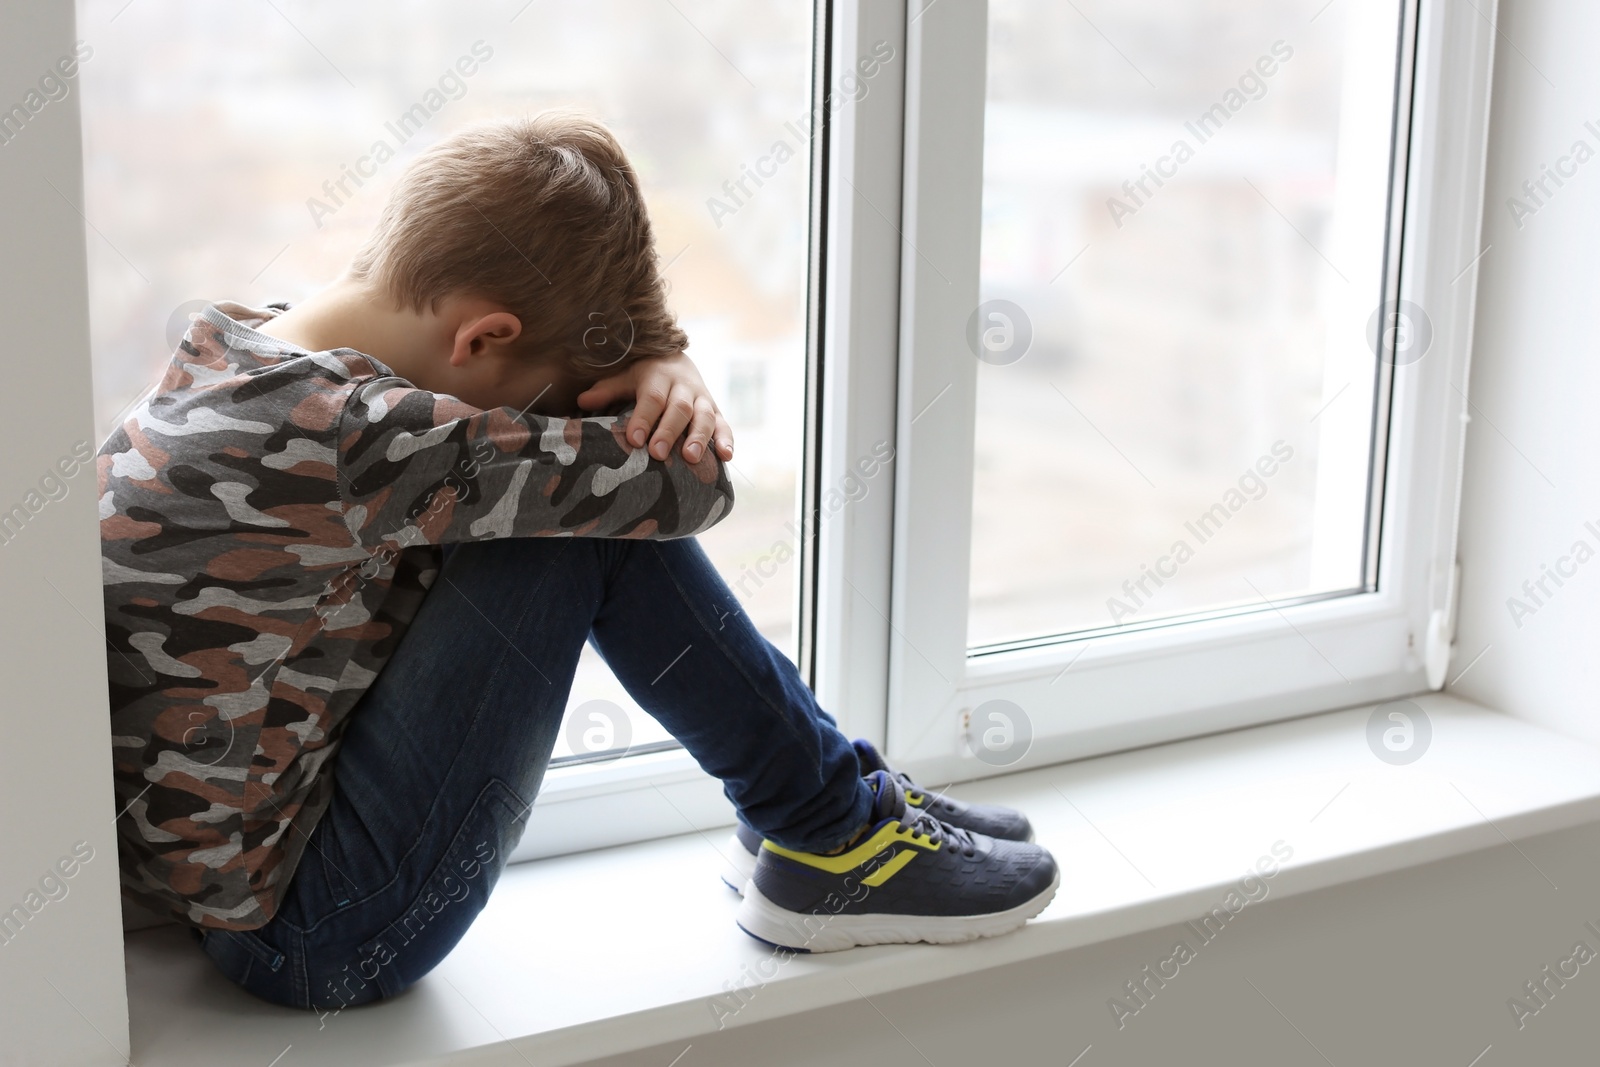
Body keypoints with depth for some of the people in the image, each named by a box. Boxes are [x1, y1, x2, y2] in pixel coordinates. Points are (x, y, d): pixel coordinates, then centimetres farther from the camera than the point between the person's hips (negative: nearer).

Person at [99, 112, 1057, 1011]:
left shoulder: (242, 346, 1)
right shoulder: (343, 441, -28)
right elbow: (686, 478, -21)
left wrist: (664, 375, -10)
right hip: (314, 935, -9)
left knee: (594, 501, 3)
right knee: (586, 524, -16)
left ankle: (829, 783, 15)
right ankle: (834, 838, 1)